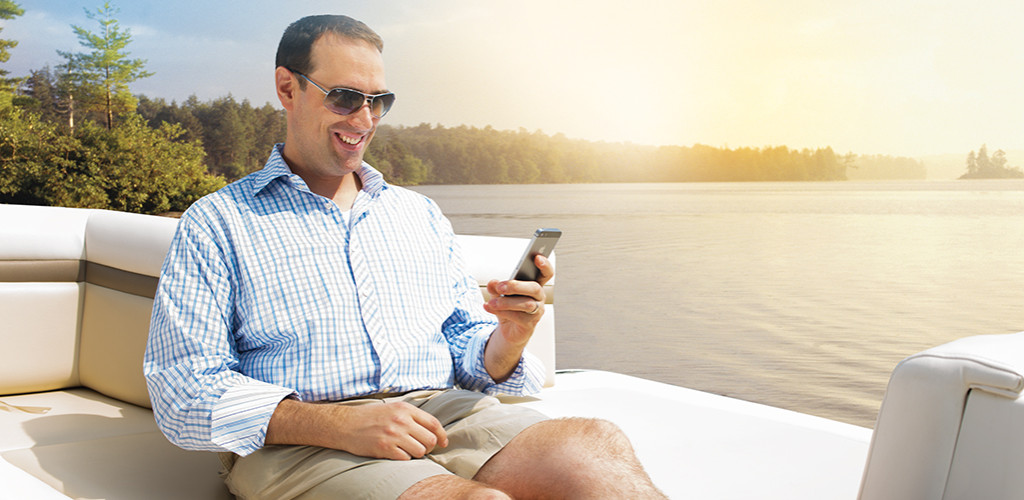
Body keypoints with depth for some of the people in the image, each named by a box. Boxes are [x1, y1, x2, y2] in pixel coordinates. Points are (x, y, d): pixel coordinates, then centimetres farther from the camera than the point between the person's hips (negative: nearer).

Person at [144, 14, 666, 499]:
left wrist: (508, 338, -5)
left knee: (596, 446, -26)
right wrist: (340, 425, -17)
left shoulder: (420, 214, 23)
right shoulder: (216, 225, 8)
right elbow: (183, 394, -3)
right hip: (295, 445, -4)